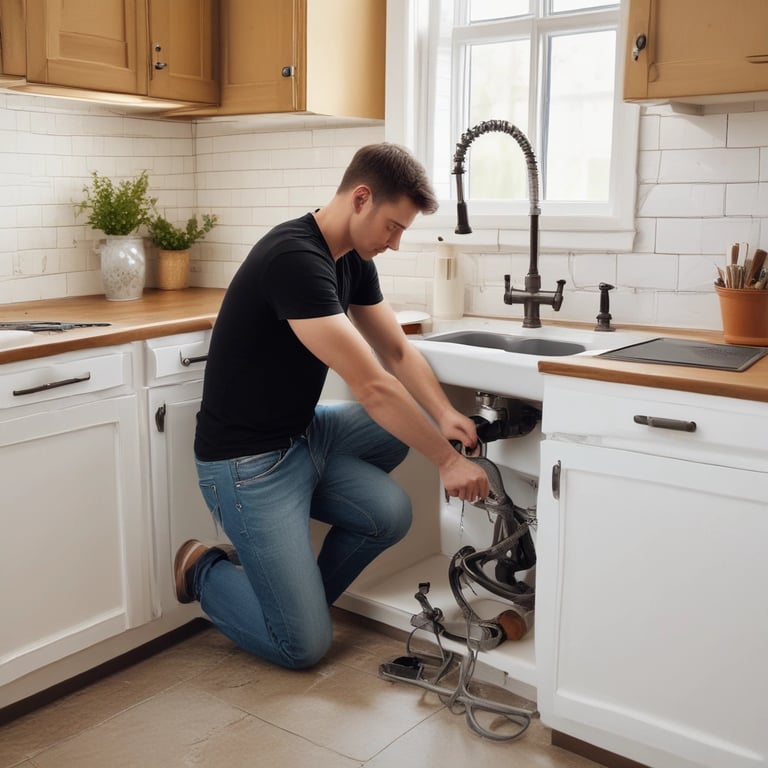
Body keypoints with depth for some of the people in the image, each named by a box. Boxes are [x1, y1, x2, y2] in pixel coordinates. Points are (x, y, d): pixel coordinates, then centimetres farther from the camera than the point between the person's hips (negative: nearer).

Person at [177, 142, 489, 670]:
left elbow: (399, 353, 4)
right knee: (305, 646, -7)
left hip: (304, 435, 9)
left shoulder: (354, 259, 2)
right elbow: (371, 387, -30)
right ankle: (205, 571, 17)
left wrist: (445, 417, -15)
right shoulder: (295, 259, -27)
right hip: (248, 463, -9)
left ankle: (300, 594, 12)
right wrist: (447, 460, -23)